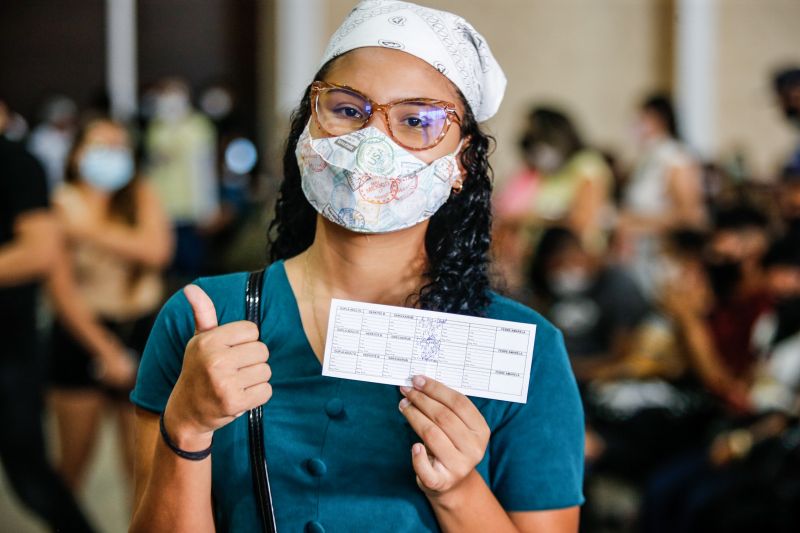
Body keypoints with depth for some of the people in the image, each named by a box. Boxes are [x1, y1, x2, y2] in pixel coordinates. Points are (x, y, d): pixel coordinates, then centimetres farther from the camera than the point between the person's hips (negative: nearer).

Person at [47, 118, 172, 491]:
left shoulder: (141, 197, 4)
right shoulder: (62, 207, -6)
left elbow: (156, 250, -14)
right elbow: (61, 290, -10)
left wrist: (91, 230, -16)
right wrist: (105, 350, -13)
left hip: (143, 332, 3)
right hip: (82, 334, -2)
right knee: (74, 463, 2)